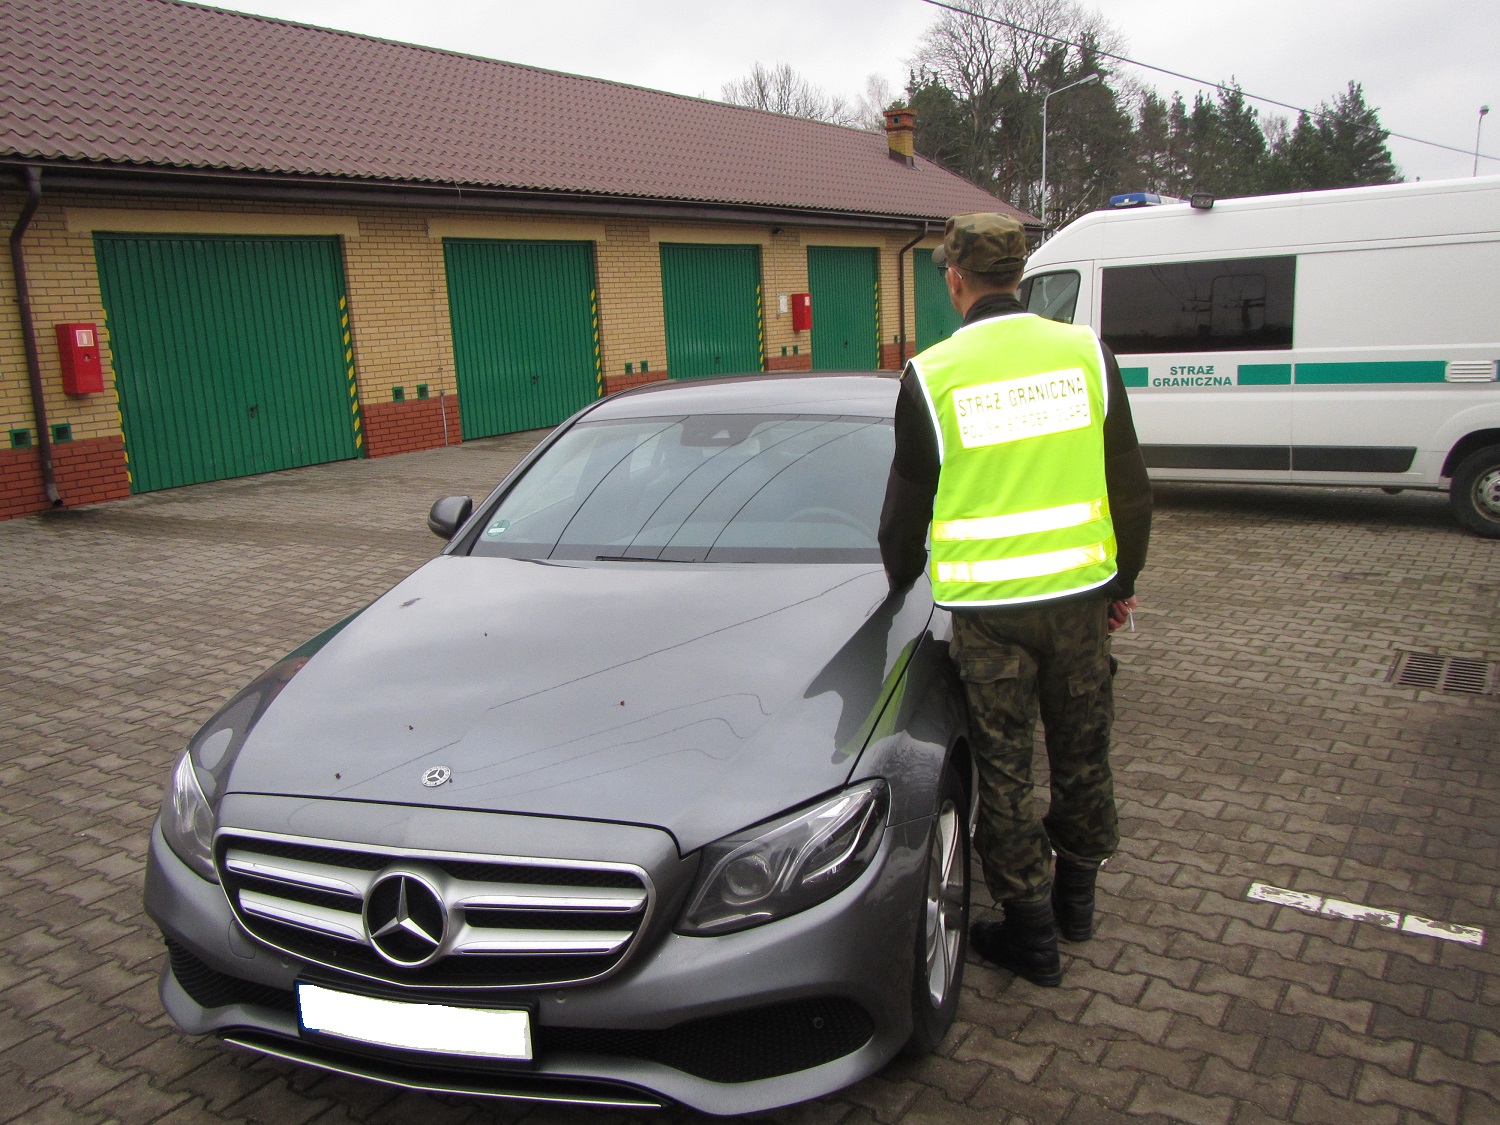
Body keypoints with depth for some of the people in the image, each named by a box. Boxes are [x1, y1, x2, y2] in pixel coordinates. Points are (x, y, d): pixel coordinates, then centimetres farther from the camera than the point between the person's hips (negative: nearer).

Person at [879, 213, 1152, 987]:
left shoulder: (931, 376, -7)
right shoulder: (1085, 352, 0)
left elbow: (906, 505, 2)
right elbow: (1130, 483, 5)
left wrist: (901, 584, 20)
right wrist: (1124, 580, 17)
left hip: (986, 605, -3)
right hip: (1079, 591, 3)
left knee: (1004, 768, 9)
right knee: (1082, 749, 20)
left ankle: (1030, 931, 19)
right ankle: (1077, 897, 37)